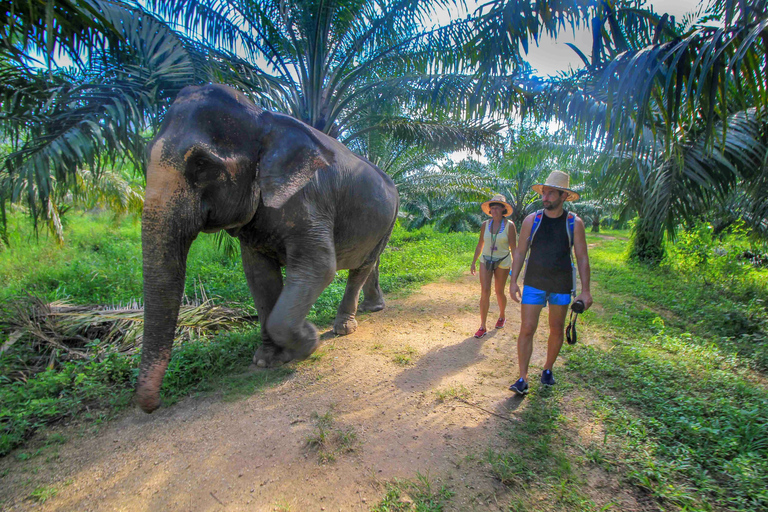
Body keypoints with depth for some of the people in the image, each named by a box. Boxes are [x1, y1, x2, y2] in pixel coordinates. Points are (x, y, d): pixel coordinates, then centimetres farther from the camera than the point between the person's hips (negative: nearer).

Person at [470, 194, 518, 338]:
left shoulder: (509, 226, -9)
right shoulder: (485, 225, 0)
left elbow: (513, 248, -8)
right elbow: (480, 245, 8)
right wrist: (473, 262, 8)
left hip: (502, 262, -2)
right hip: (486, 261, 2)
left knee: (499, 292, 10)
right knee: (485, 292, -5)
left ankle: (502, 316, 40)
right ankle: (483, 327, 0)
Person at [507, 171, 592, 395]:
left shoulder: (575, 223, -4)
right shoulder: (531, 220, -3)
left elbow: (582, 258, -1)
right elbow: (520, 252, 3)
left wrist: (585, 290, -4)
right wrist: (513, 281, -1)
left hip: (561, 285, 1)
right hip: (534, 284, 0)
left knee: (556, 330, 12)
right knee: (527, 329, -5)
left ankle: (548, 369, 33)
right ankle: (523, 379, 4)